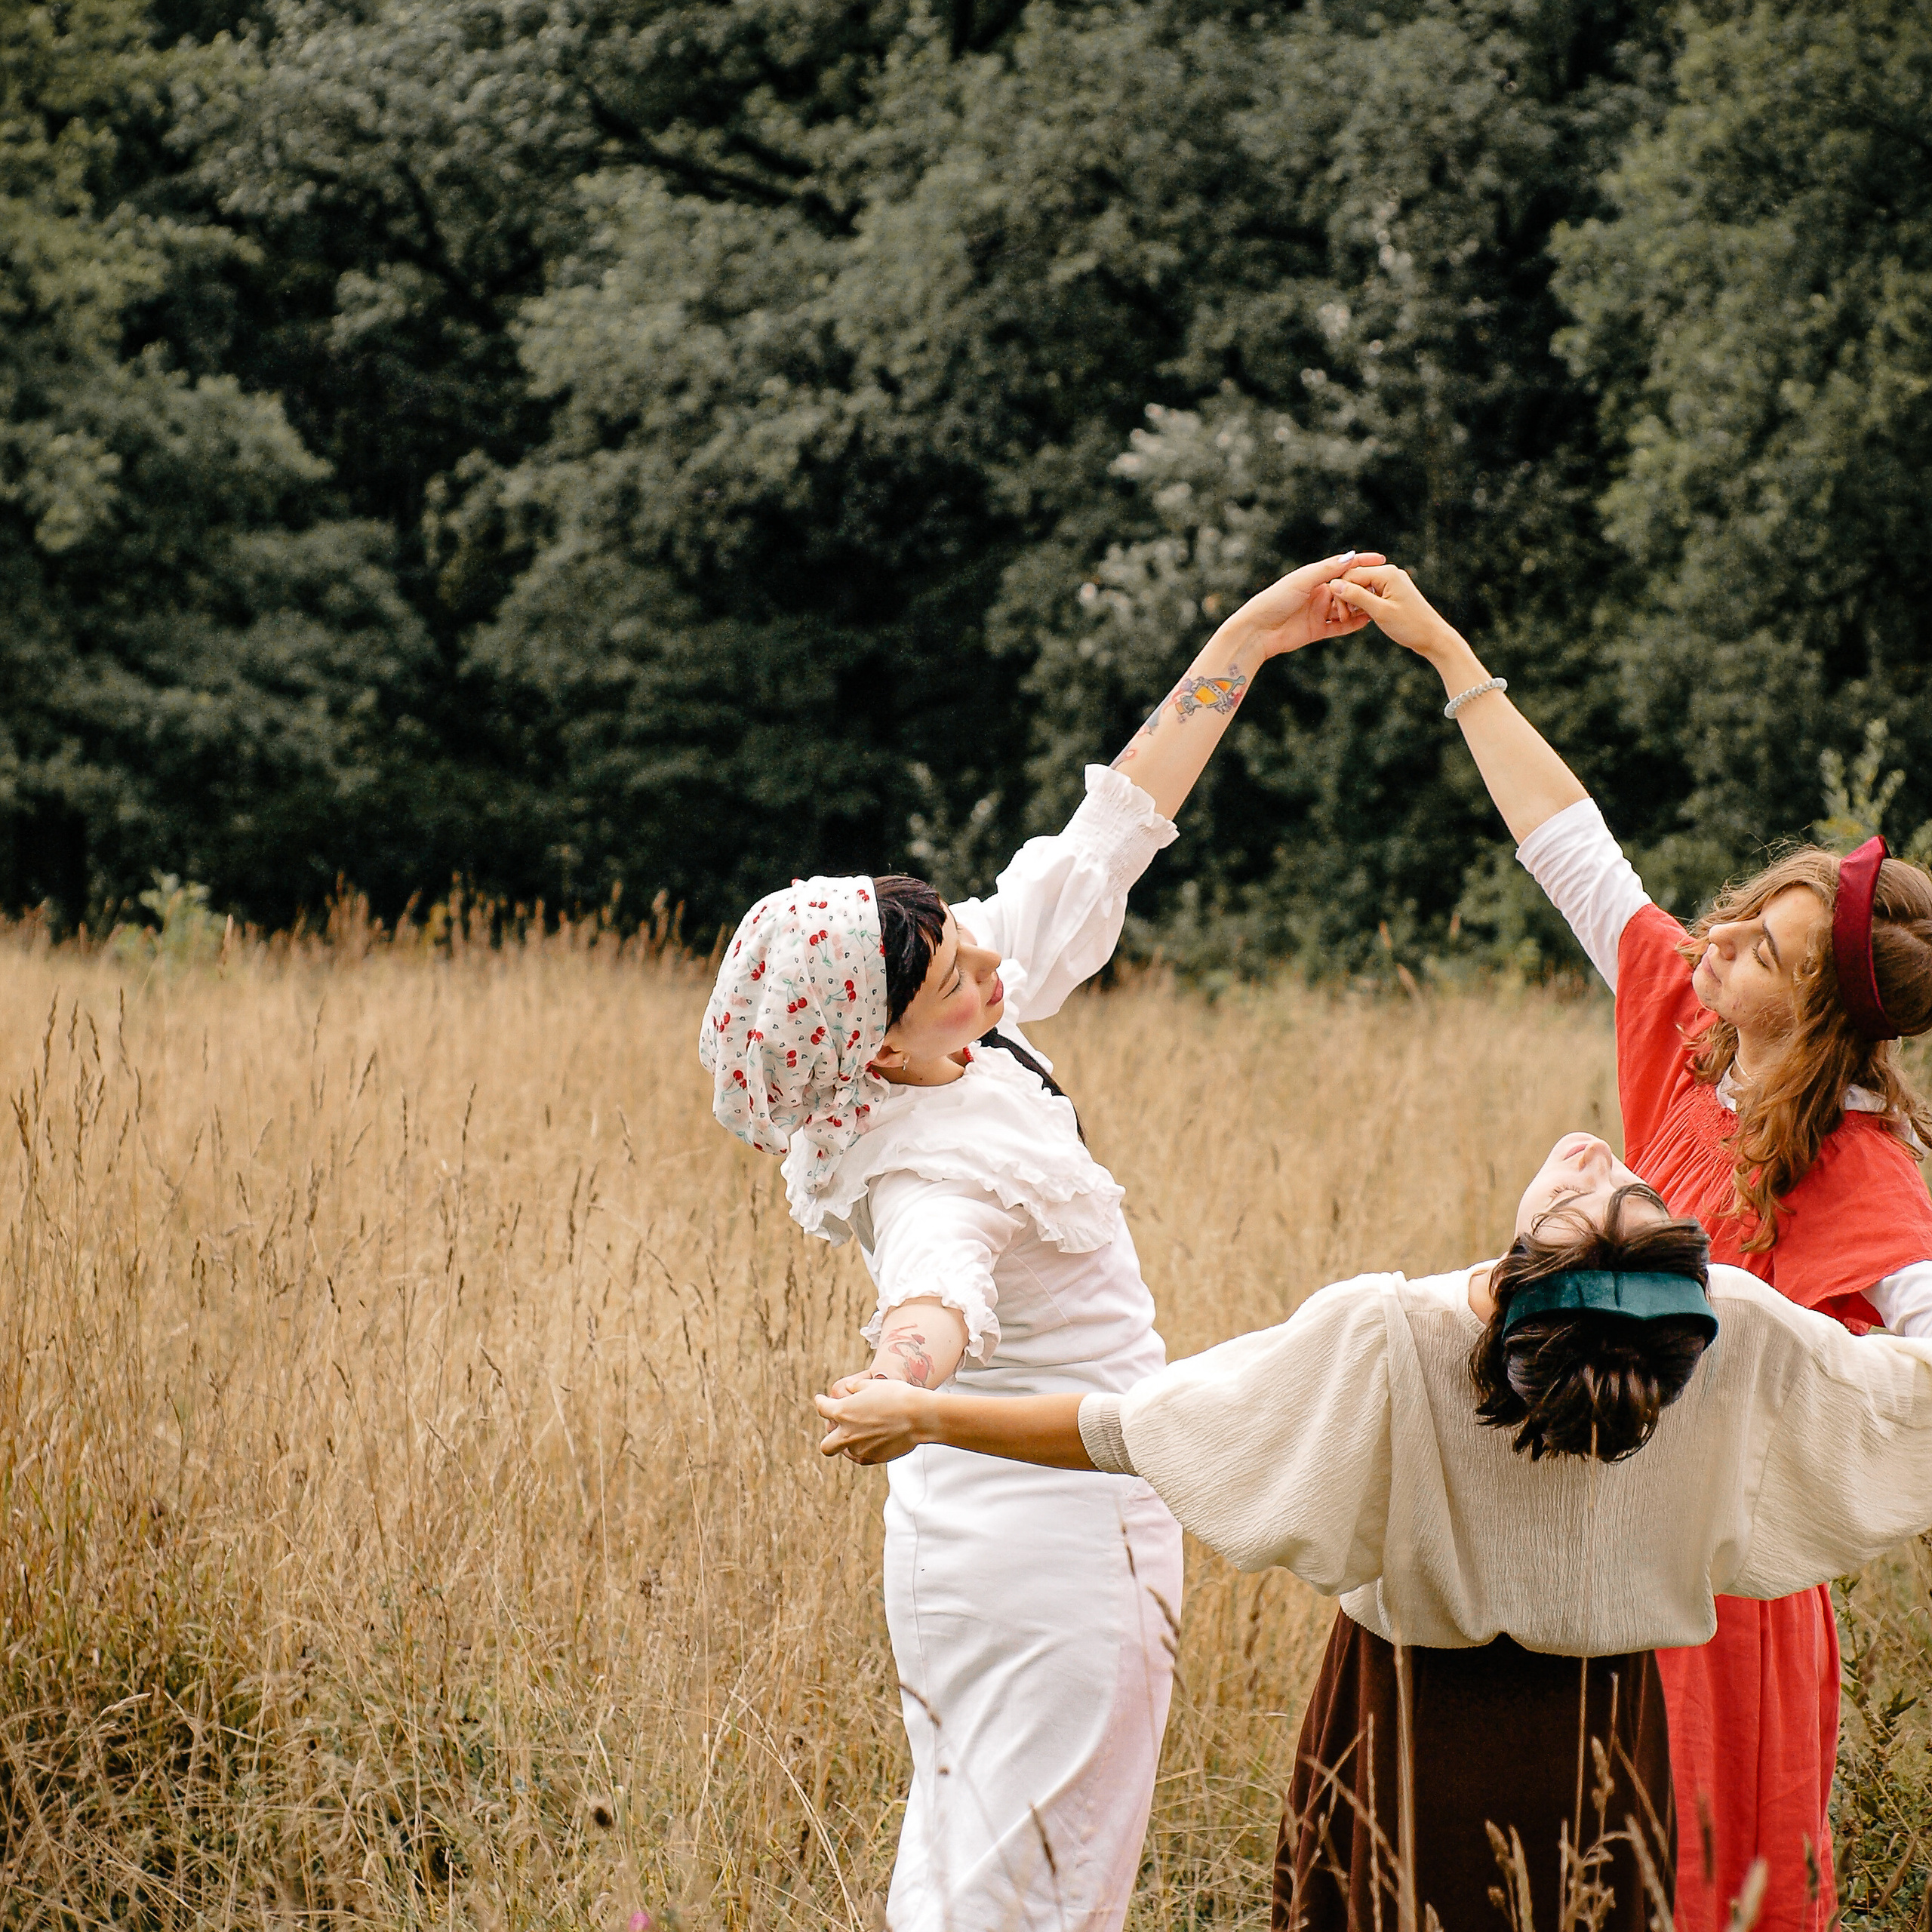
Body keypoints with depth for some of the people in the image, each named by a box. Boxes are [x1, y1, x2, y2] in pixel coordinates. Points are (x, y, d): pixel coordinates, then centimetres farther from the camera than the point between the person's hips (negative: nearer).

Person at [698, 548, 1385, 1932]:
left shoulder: (977, 1035, -1)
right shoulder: (929, 1169, -26)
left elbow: (1105, 844, 7)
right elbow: (937, 1282, -49)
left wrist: (1245, 644, 8)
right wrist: (909, 1363, -73)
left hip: (981, 1539, 9)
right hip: (1060, 1546, -9)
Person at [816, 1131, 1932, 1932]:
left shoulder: (1386, 1338, -30)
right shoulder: (1739, 1333, -25)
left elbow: (1126, 1431, -24)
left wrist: (925, 1418, -12)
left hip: (1412, 1727, -1)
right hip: (1597, 1745, 2)